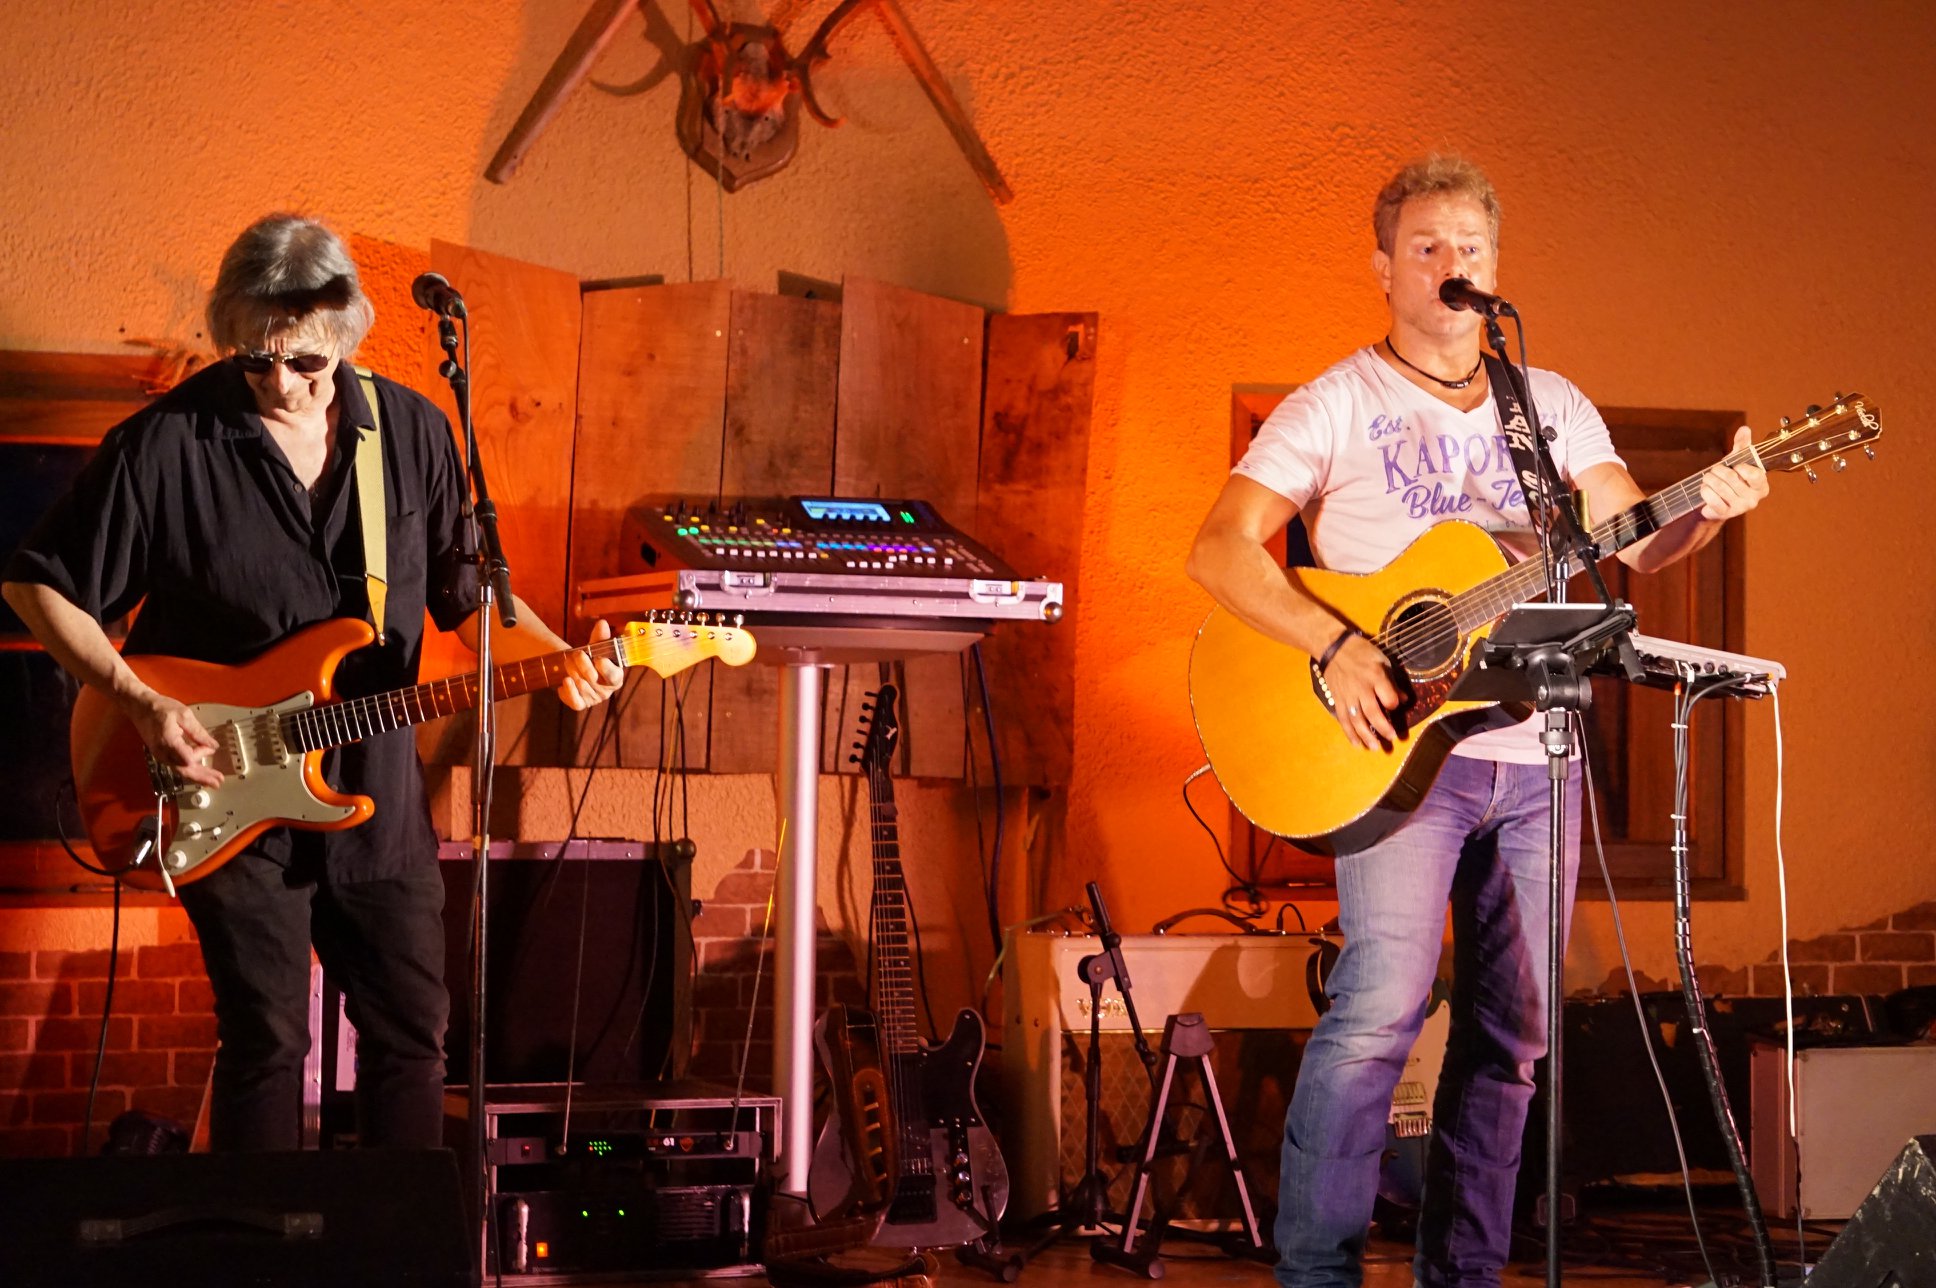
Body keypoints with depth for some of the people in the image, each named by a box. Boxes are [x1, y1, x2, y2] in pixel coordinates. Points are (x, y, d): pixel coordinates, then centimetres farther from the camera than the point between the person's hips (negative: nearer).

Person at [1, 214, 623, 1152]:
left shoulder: (413, 432, -1)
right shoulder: (165, 445, -13)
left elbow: (468, 591, 8)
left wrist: (557, 659, -10)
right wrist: (141, 704, -15)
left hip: (378, 795, 4)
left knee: (412, 1028, 10)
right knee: (266, 1042, -1)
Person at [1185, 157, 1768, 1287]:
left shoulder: (1556, 407, 15)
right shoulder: (1335, 407, 1)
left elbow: (1632, 542, 6)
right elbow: (1219, 550, -7)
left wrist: (1705, 512, -16)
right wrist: (1336, 646, -20)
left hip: (1534, 750, 5)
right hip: (1402, 743, -5)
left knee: (1514, 1027, 7)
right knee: (1383, 1002, -18)